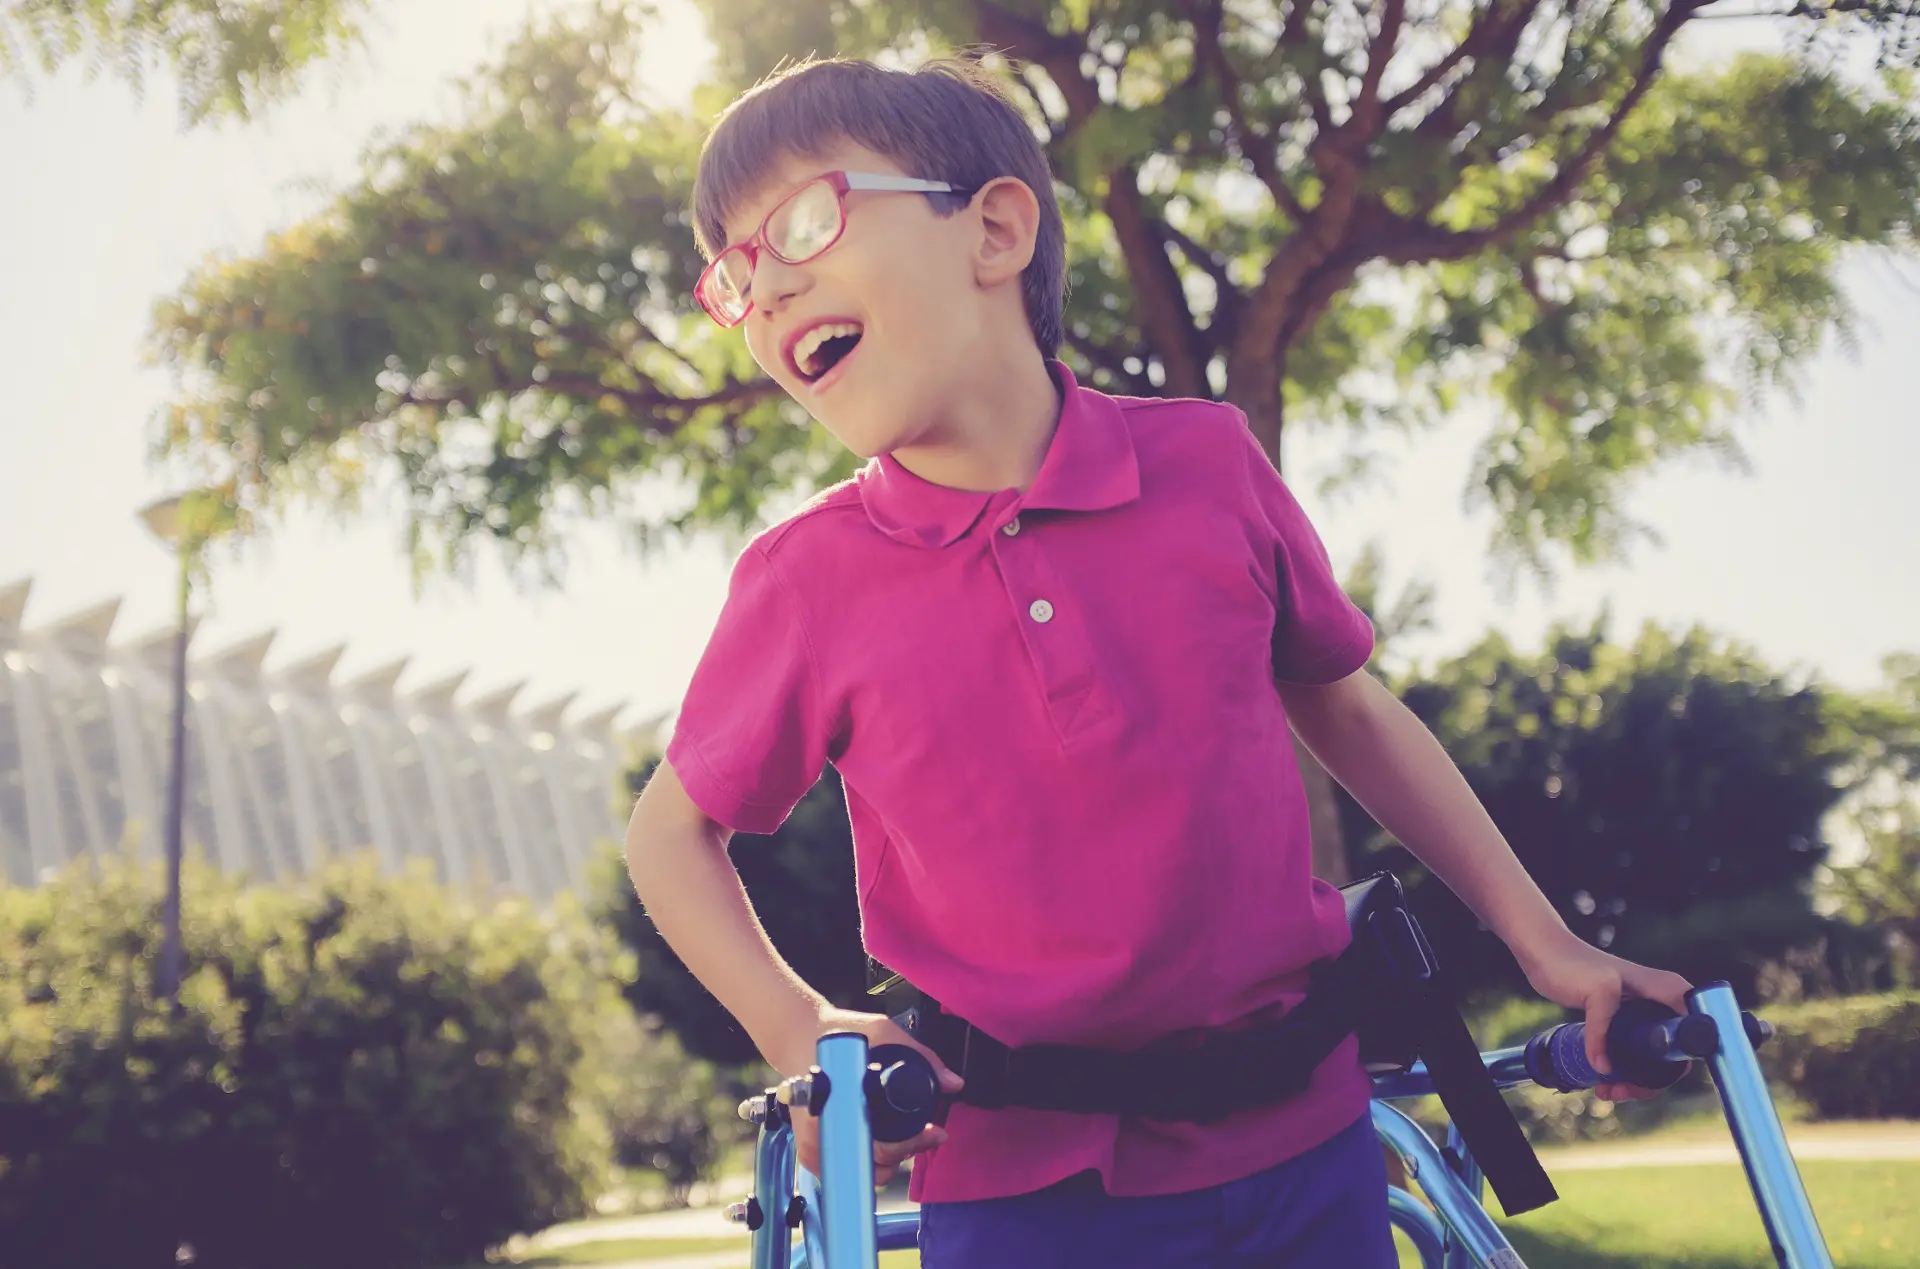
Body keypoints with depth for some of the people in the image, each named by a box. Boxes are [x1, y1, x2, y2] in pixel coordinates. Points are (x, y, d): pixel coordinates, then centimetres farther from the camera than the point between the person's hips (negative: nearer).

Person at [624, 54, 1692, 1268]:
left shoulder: (1208, 464, -5)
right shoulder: (806, 580, -8)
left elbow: (1346, 708, 10)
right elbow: (674, 830, 6)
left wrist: (1544, 941, 8)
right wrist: (798, 1028, -10)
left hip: (1300, 1149, 2)